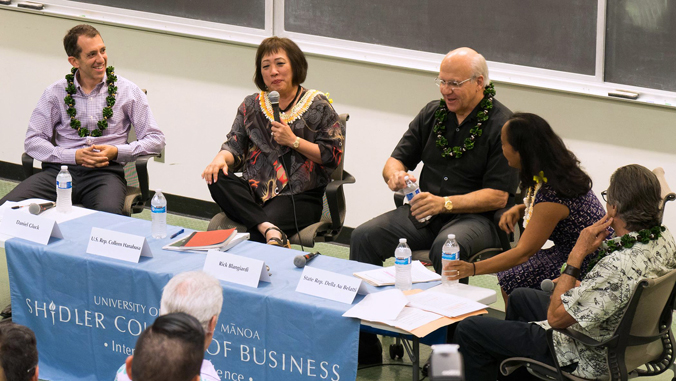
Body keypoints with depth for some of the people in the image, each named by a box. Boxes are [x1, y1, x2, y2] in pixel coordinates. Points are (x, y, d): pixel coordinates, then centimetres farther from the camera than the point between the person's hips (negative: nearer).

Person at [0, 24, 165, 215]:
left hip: (105, 172, -2)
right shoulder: (56, 93, 10)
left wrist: (116, 152, -8)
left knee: (109, 213, -39)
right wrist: (75, 156, -9)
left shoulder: (128, 91, 9)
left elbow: (155, 139, 8)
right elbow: (32, 141, 5)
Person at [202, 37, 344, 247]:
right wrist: (221, 158, -12)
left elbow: (333, 155, -1)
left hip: (298, 196, -5)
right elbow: (235, 146, 11)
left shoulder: (317, 105, 5)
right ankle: (270, 230, -44)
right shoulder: (251, 105, 17)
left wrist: (294, 141, -10)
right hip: (256, 189, 5)